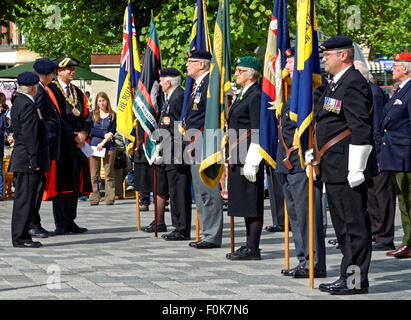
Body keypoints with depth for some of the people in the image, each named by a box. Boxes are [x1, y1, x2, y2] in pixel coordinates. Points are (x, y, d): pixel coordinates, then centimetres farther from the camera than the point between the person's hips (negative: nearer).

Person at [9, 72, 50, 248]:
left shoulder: (18, 103, 16)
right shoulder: (28, 105, -16)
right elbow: (29, 135, -21)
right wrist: (35, 161, -20)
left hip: (21, 159, 10)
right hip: (27, 161, -10)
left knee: (24, 200, 12)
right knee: (25, 199, -6)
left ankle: (20, 236, 16)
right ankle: (20, 237, -3)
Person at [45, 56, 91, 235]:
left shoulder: (78, 93, 18)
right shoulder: (51, 91, -4)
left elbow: (87, 117, 14)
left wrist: (83, 133, -6)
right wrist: (74, 136, -13)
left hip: (77, 145, 7)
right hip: (61, 145, -7)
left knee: (75, 183, 7)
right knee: (62, 184, -6)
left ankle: (70, 221, 12)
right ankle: (61, 224, -4)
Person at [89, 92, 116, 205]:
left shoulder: (112, 115, 8)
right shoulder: (92, 114, 9)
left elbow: (113, 132, 1)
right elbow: (90, 130, -2)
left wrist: (103, 142, -11)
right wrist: (104, 135, -12)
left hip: (109, 146, 0)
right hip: (94, 145, 0)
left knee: (109, 174, -1)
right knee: (94, 175, -1)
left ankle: (110, 199, 1)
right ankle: (94, 199, 1)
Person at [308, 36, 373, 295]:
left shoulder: (353, 84, -14)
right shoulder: (335, 84, 18)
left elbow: (361, 130, -20)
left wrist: (356, 168, -22)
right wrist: (315, 151, 21)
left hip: (348, 168, -11)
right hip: (334, 168, 11)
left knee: (354, 224, -5)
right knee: (342, 224, 14)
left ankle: (356, 280, -2)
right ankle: (350, 275, 21)